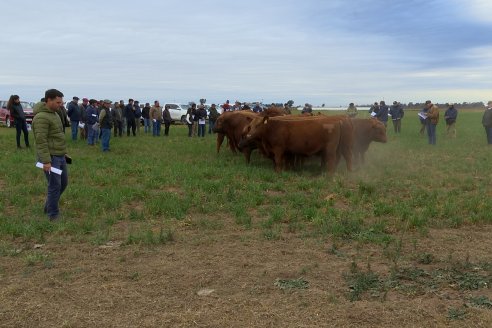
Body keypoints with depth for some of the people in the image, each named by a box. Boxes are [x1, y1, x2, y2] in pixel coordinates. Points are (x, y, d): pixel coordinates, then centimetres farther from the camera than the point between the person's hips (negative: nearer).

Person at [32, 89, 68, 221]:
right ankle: (53, 215, 12)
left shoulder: (54, 114, 13)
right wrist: (46, 161, -25)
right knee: (55, 186, -2)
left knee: (63, 182, 17)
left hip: (60, 156, 9)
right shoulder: (42, 117, -17)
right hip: (50, 158, -9)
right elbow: (41, 141, -22)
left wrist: (64, 152, 22)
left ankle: (49, 206, 33)